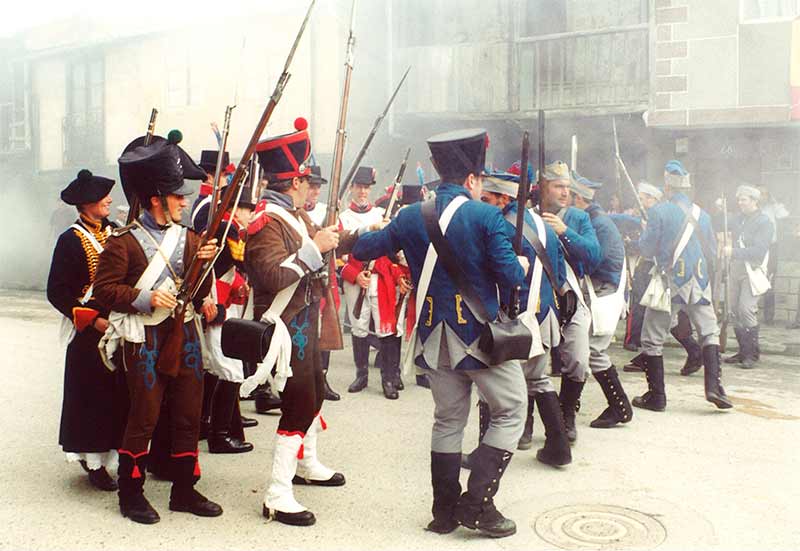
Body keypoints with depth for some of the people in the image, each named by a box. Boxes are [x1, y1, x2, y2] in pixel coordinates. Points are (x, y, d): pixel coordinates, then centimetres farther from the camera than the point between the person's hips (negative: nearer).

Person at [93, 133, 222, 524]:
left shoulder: (188, 237, 11)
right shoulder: (124, 241, -6)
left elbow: (199, 292, 8)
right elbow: (104, 289, -8)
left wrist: (203, 263, -11)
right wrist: (146, 298, -19)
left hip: (185, 334, 6)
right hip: (145, 340, -6)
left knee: (188, 415, 9)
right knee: (144, 418, 0)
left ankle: (185, 491, 22)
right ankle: (131, 495, 17)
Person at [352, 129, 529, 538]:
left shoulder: (411, 217, 4)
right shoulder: (487, 217, -11)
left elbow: (367, 247, 13)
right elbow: (509, 277, -14)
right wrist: (521, 265, 9)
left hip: (436, 336, 6)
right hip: (482, 335, -5)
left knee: (448, 420, 16)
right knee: (510, 412, 9)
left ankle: (446, 511, 21)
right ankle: (476, 502, 3)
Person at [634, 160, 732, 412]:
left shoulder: (659, 211, -7)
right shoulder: (702, 214, 7)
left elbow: (646, 249, -5)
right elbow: (712, 252, 15)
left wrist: (643, 236, 15)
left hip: (669, 281, -4)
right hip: (699, 281, 4)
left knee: (653, 339, 6)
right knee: (710, 332, 15)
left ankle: (656, 395, 7)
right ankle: (714, 386, 2)